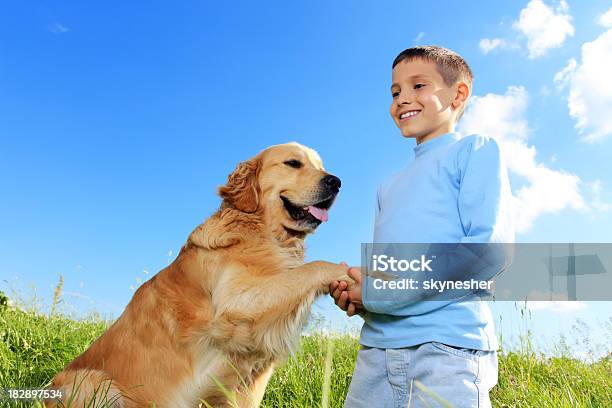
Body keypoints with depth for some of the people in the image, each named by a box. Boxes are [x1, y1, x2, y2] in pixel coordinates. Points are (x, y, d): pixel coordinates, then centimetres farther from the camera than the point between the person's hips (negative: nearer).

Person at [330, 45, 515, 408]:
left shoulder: (476, 150, 4)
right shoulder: (390, 187, 23)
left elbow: (491, 246, -10)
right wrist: (355, 296, -1)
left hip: (448, 346, -5)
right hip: (377, 350, 6)